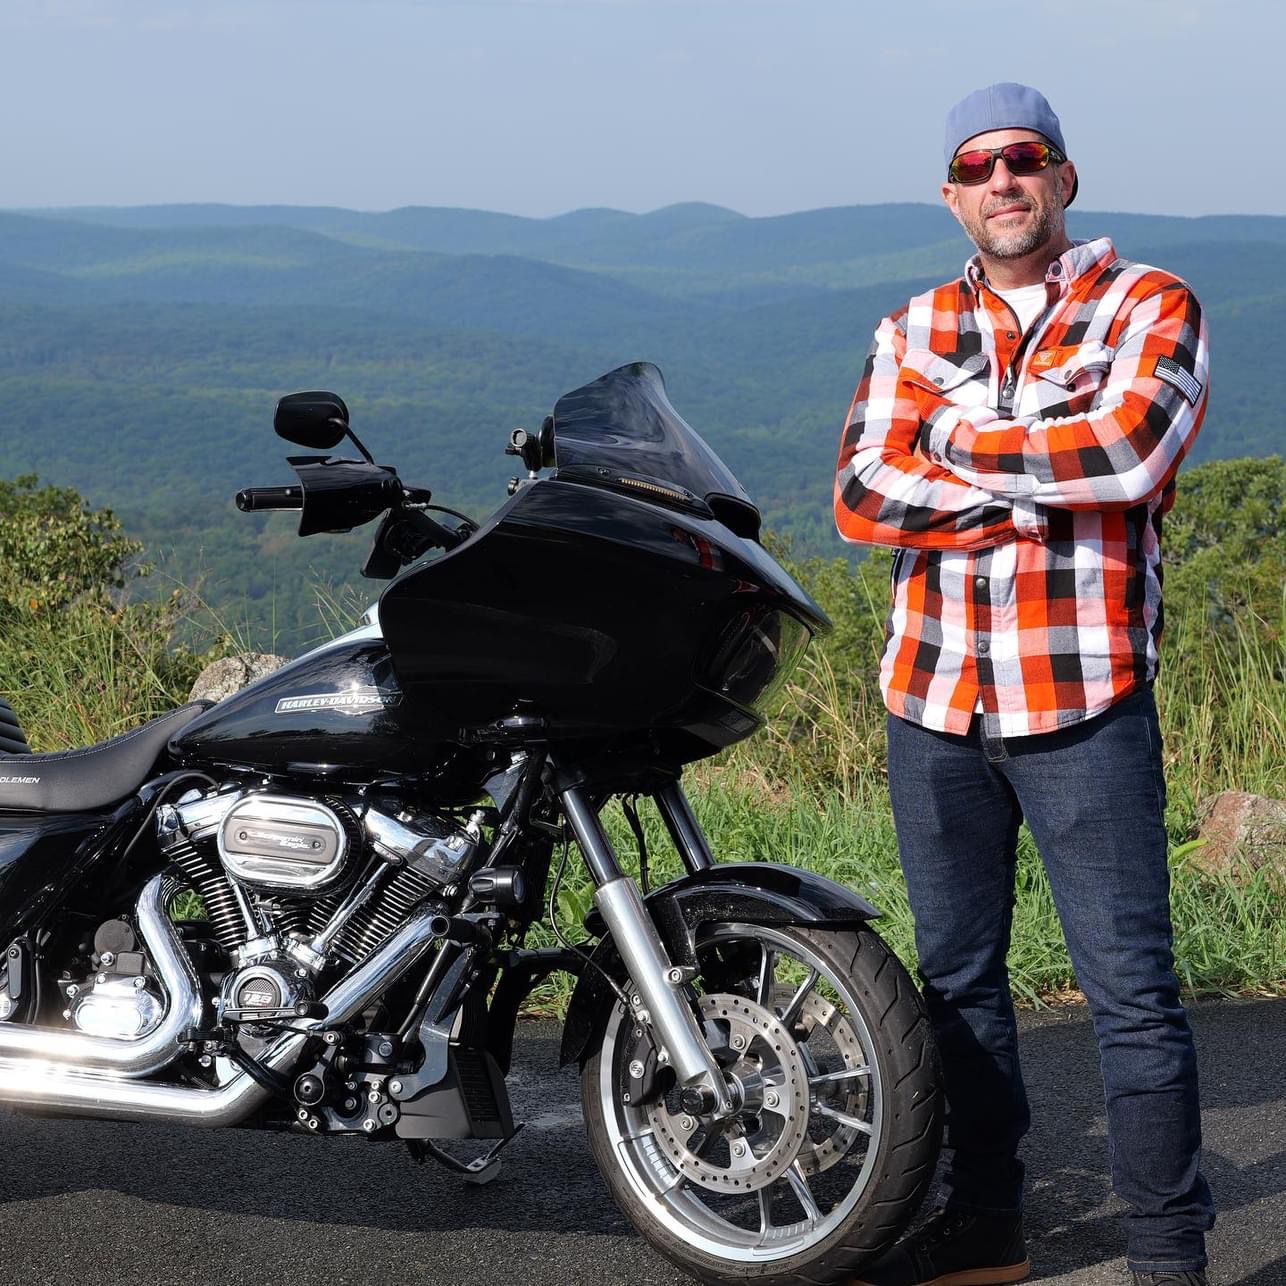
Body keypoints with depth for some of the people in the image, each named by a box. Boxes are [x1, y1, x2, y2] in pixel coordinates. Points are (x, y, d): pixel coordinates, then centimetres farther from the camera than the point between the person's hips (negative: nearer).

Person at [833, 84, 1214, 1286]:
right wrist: (1041, 492, -14)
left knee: (1130, 987, -3)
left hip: (1085, 698, -4)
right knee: (957, 975, 14)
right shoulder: (912, 331, 10)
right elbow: (862, 497, -4)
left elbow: (1127, 450, -19)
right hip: (934, 696, 5)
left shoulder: (1149, 307, 0)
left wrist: (958, 441, -8)